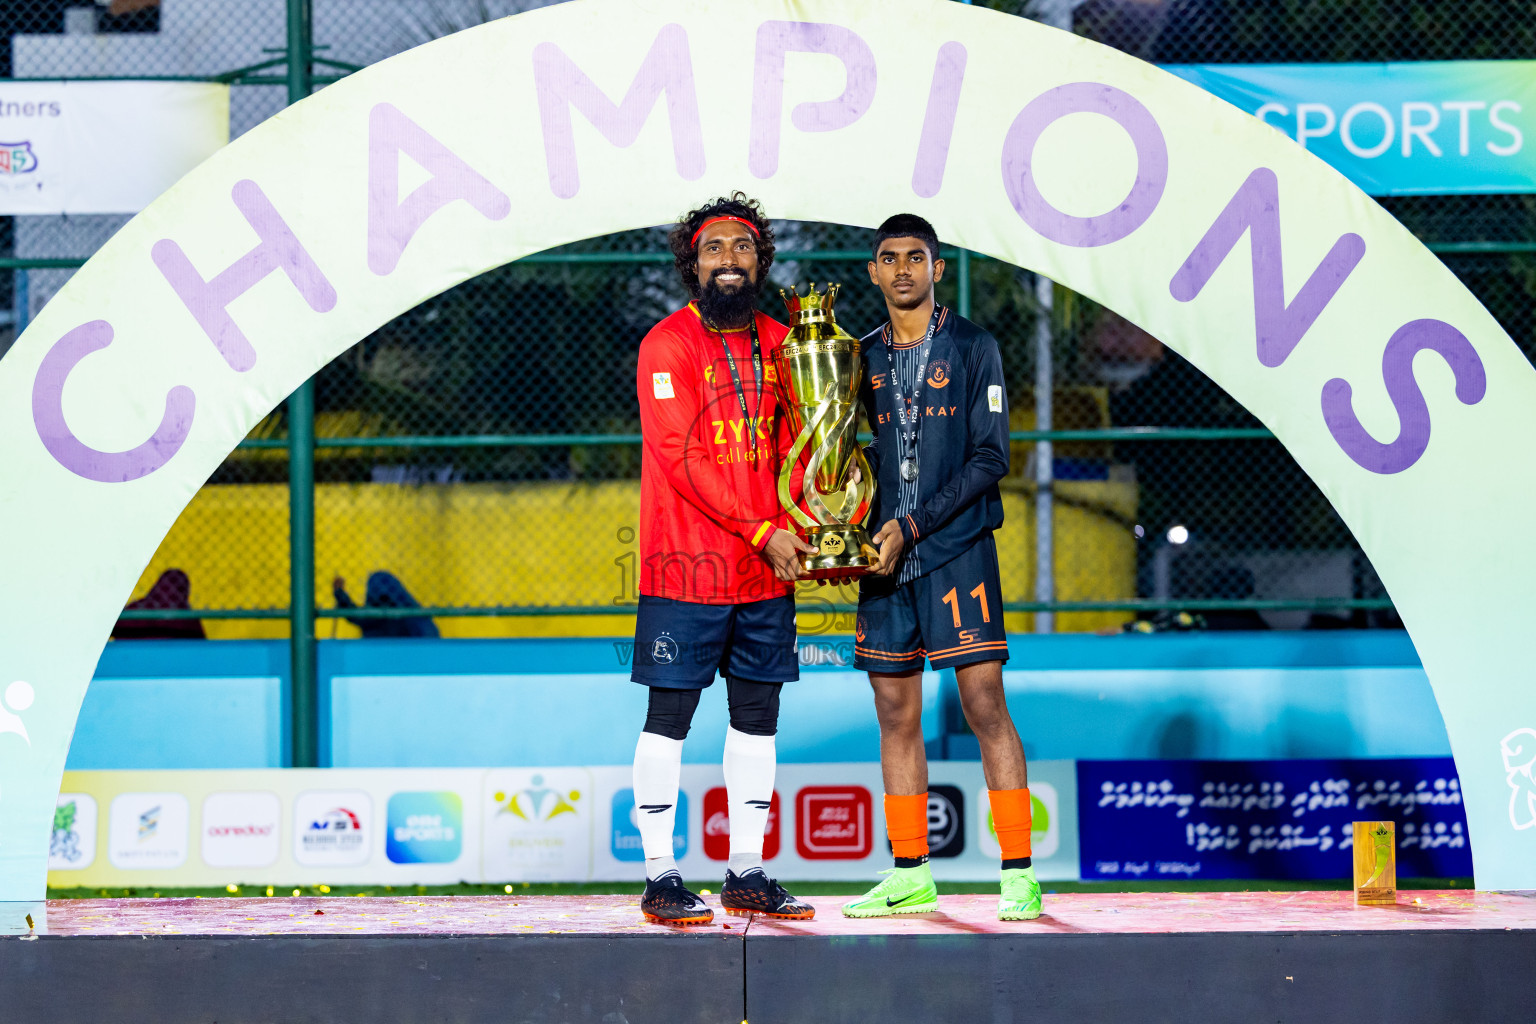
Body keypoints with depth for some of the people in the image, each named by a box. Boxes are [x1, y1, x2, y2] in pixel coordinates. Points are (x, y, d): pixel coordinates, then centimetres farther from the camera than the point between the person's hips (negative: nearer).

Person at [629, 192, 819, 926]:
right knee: (669, 717, -3)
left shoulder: (776, 343, 12)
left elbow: (789, 445, 15)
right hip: (686, 564, -6)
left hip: (765, 573, 6)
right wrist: (762, 531, -15)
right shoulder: (668, 344, -7)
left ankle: (747, 873, 16)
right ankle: (660, 878, 0)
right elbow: (682, 457, -13)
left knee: (757, 714, 9)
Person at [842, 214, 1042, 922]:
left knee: (984, 702, -9)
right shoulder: (864, 359, 14)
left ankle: (1019, 874, -8)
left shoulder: (971, 348, 1)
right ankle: (910, 876, 11)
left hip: (957, 549, -4)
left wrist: (913, 525, -11)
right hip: (886, 556, 4)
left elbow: (990, 456, -5)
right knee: (895, 713, 4)